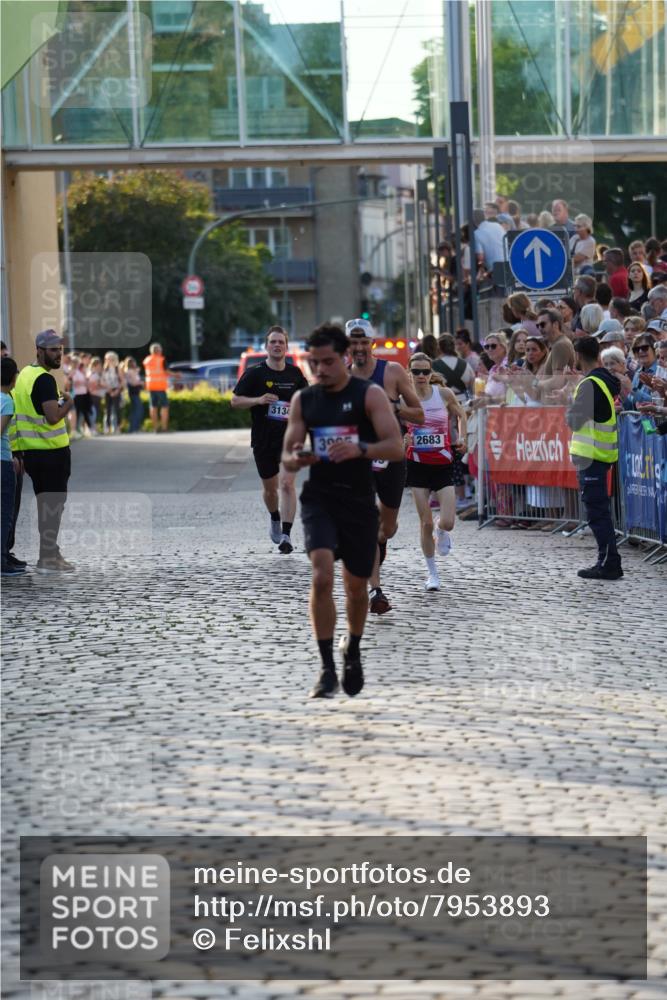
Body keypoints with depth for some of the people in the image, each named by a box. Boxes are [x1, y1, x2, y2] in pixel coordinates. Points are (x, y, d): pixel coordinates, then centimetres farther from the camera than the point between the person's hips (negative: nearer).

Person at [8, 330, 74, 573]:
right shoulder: (44, 379, -16)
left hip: (32, 450, 9)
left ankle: (50, 552, 23)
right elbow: (53, 416, -24)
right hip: (52, 451, -9)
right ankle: (48, 558, -4)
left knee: (45, 504, 16)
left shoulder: (26, 374, 13)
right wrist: (68, 403, -8)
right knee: (53, 504, -5)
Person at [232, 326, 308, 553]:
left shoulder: (295, 373, 4)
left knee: (287, 483, -16)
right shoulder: (254, 373, -4)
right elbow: (235, 401, -3)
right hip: (262, 439, 0)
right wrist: (258, 400, -18)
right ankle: (275, 519, 44)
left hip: (289, 437, 0)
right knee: (269, 487, 13)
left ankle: (286, 535, -19)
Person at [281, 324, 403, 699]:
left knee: (357, 586, 12)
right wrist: (295, 459, -16)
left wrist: (359, 449, -30)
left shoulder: (370, 394, -4)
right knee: (322, 577, -20)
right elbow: (287, 454, 9)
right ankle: (327, 669, -16)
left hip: (360, 501, -1)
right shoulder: (303, 399, 5)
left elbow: (396, 447, -12)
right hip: (319, 499, 1)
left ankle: (353, 651, 41)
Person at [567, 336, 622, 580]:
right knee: (600, 509, 15)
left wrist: (570, 411, 2)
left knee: (596, 510, -6)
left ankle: (609, 564, -6)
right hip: (603, 453, 9)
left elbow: (574, 420, -17)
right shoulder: (605, 380, 11)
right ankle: (608, 562, 18)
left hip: (591, 456, -9)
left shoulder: (589, 384, -17)